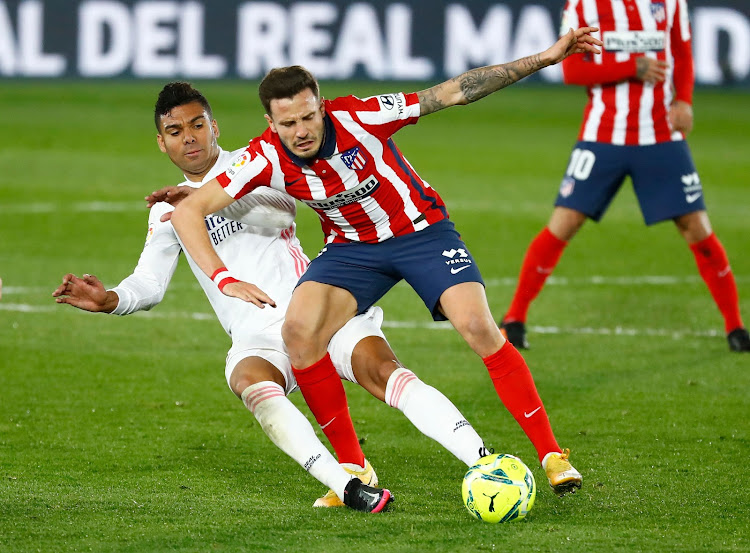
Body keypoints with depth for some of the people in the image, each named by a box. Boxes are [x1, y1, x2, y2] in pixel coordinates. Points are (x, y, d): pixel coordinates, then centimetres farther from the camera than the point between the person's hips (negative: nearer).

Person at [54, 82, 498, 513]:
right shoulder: (167, 213, 23)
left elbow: (282, 212, -10)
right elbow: (149, 283, 15)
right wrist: (110, 299, -7)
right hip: (257, 337, 2)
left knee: (383, 370, -27)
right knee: (252, 382, -34)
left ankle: (484, 462, -34)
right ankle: (349, 484, -46)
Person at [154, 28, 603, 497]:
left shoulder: (357, 118, -27)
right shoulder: (267, 158, -20)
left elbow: (454, 92, -22)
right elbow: (189, 212, -16)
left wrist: (544, 59, -23)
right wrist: (224, 279, -29)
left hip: (423, 231, -2)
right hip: (351, 246, 2)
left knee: (479, 327, -22)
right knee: (299, 331, -22)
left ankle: (551, 453, -11)